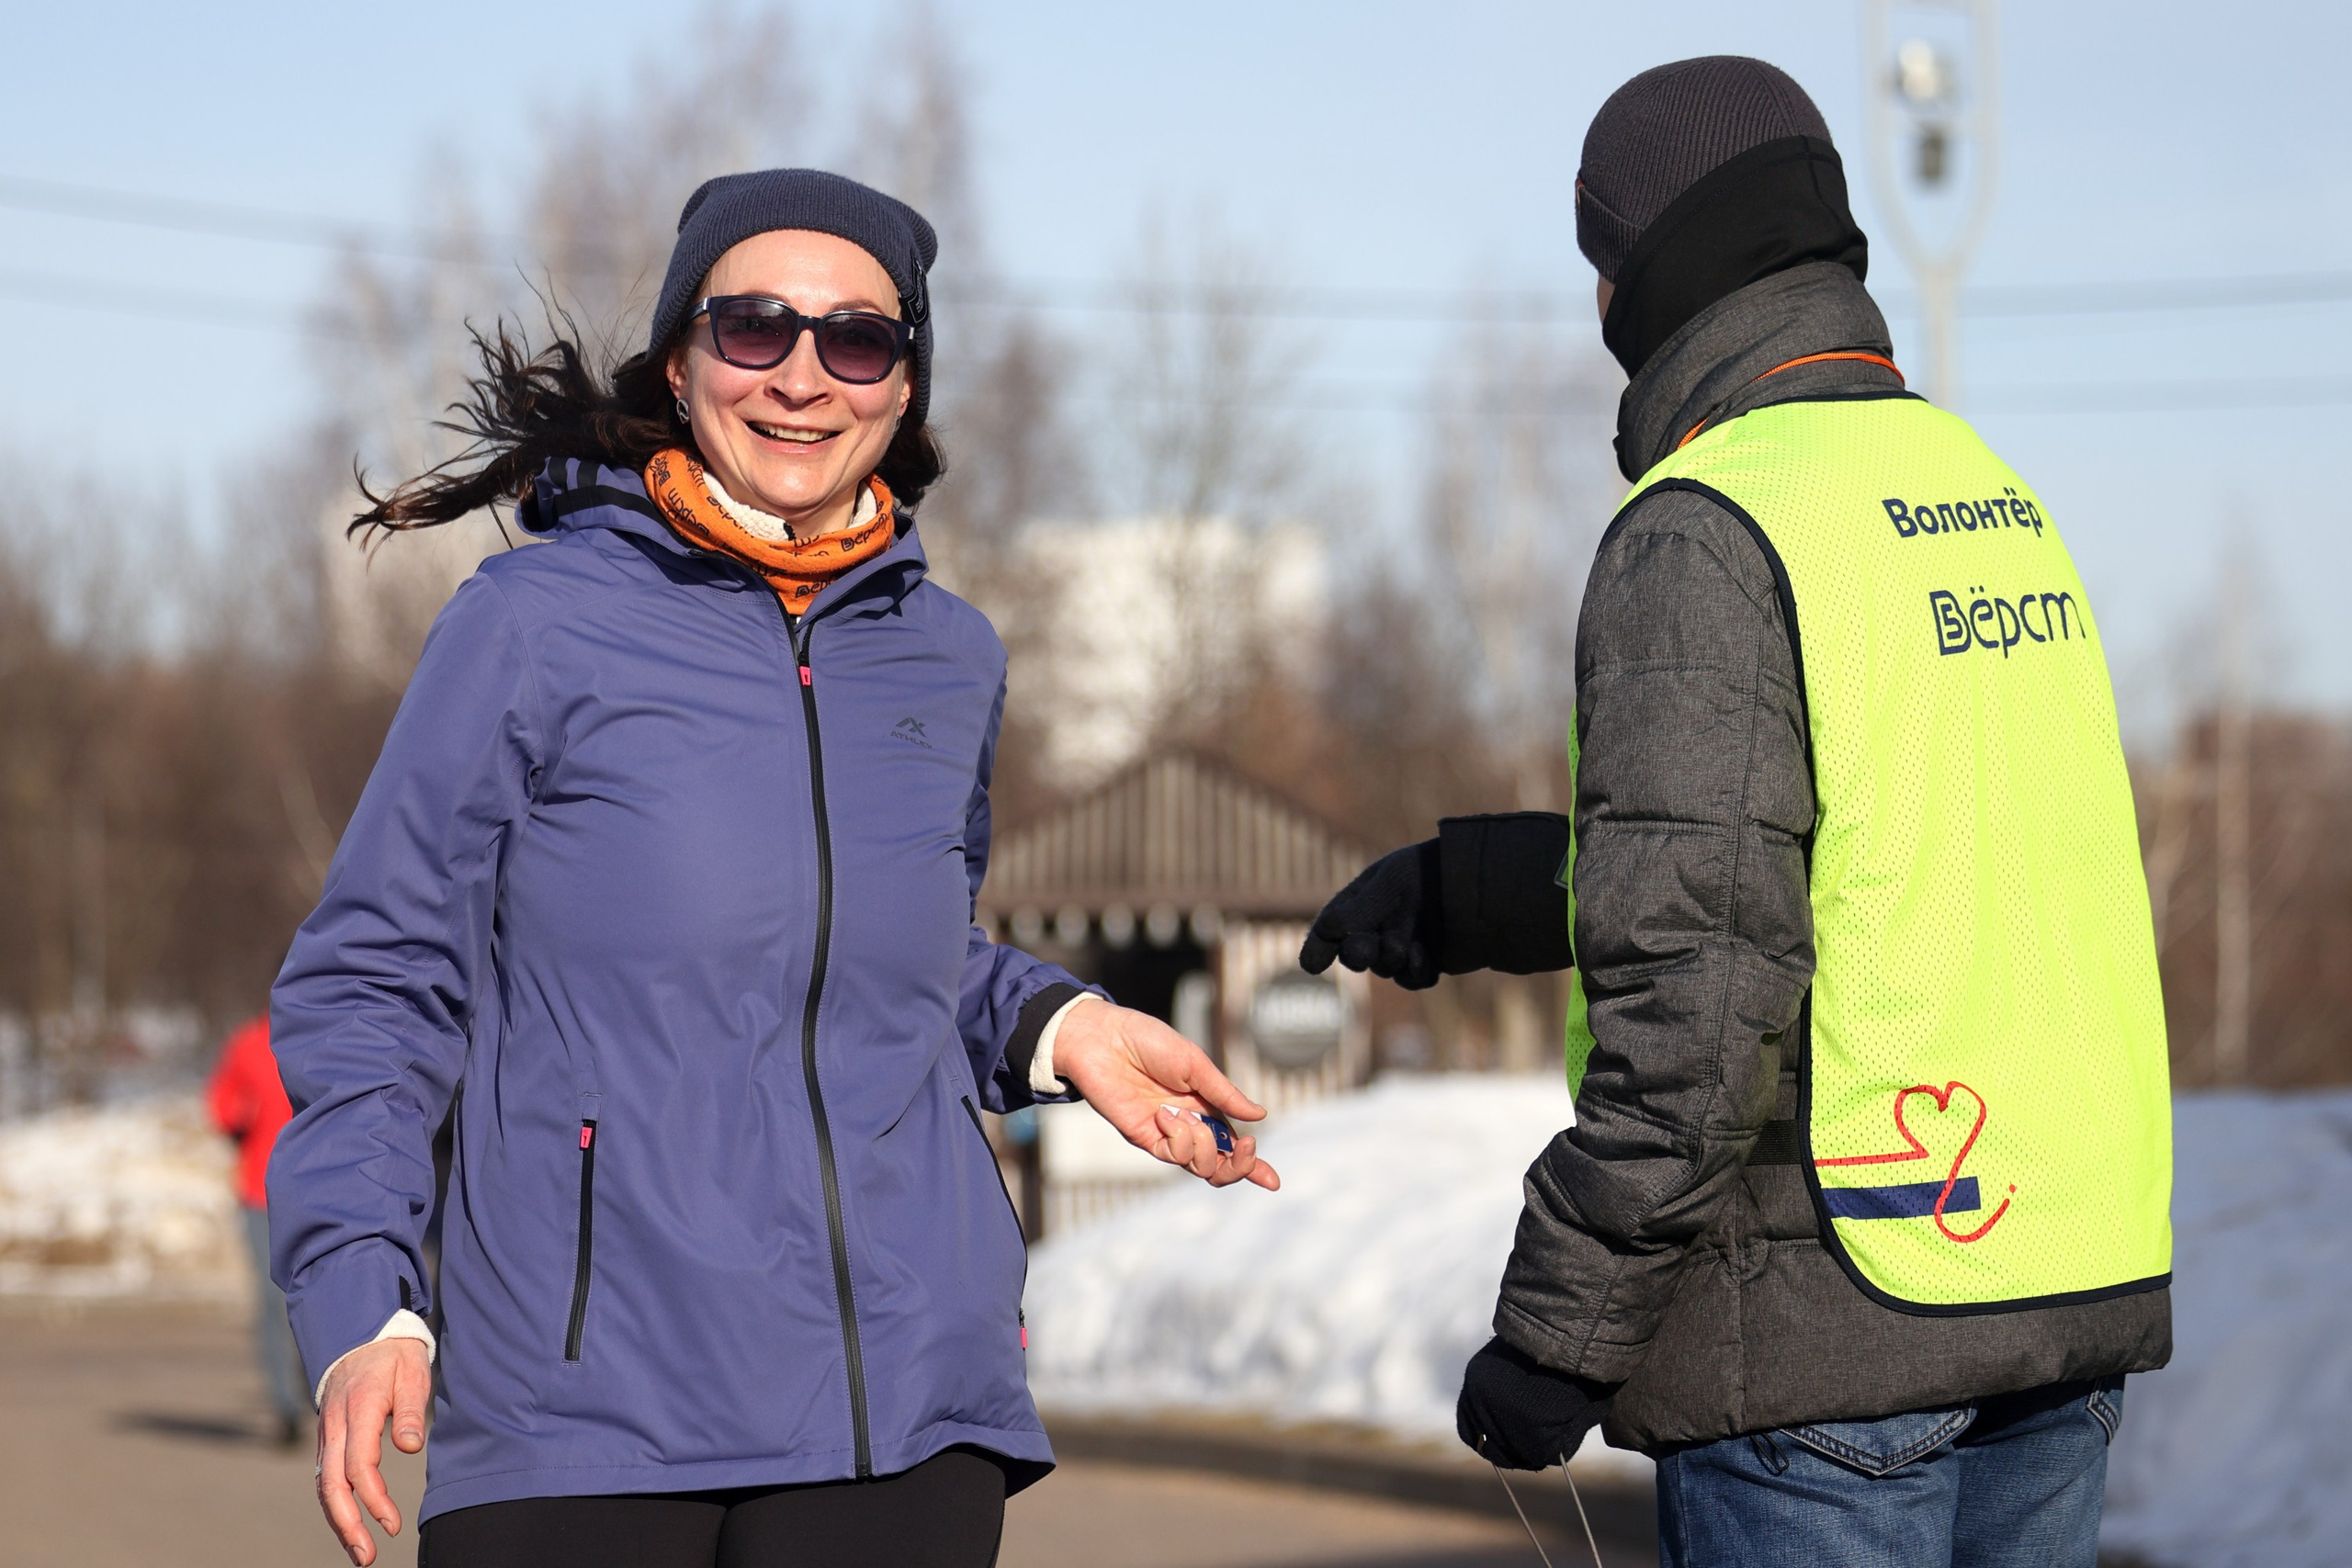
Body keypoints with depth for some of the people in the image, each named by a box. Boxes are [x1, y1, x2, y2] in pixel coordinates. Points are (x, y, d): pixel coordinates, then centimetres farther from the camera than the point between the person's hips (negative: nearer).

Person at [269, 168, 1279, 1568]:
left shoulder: (949, 660, 12)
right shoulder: (538, 623, -1)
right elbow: (376, 981, 2)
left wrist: (1053, 1028, 7)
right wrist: (361, 1303, -10)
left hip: (908, 1402, 3)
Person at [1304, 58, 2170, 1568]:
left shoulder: (1704, 534, -12)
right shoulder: (1991, 494, 14)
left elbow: (1694, 982, -20)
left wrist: (1555, 1335, -15)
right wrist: (1463, 888, 29)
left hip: (1836, 1320, -8)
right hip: (2071, 1279, 8)